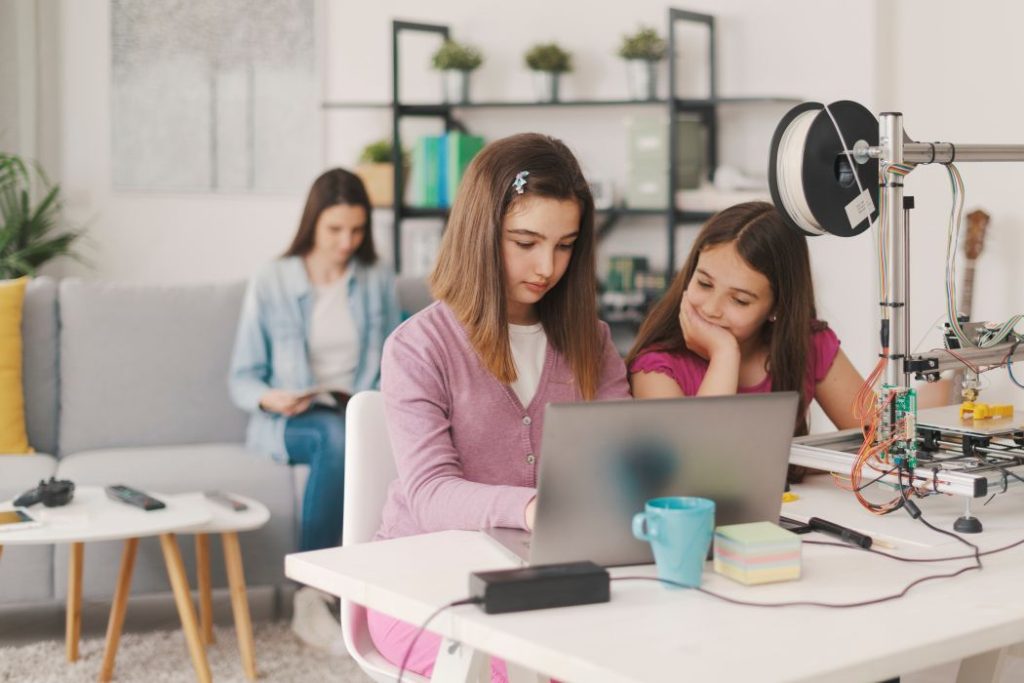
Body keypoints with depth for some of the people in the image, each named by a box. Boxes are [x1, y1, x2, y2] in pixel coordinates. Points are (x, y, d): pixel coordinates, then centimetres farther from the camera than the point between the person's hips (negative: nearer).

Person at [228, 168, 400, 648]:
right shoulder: (270, 283, 1)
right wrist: (270, 398, -20)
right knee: (336, 437, -38)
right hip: (289, 423, -2)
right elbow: (242, 379, 2)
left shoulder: (379, 281, 11)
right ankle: (308, 598, -31)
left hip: (362, 416, 3)